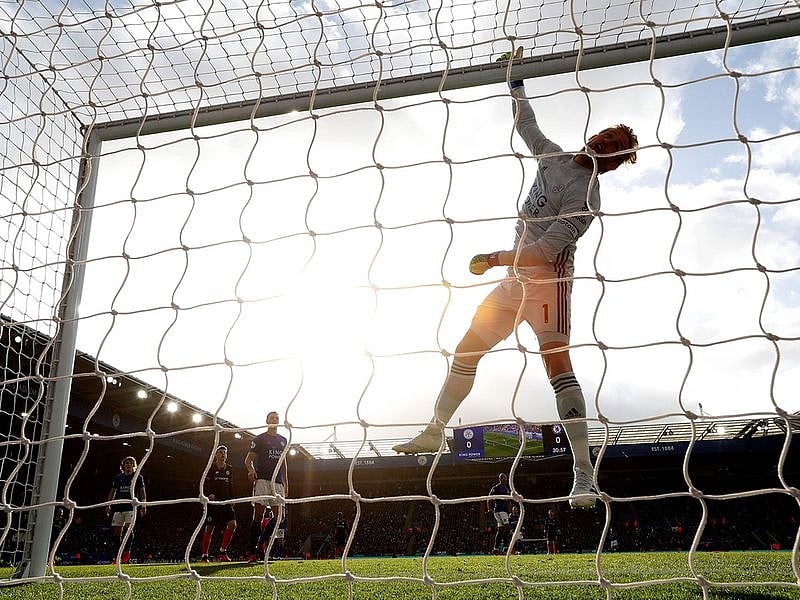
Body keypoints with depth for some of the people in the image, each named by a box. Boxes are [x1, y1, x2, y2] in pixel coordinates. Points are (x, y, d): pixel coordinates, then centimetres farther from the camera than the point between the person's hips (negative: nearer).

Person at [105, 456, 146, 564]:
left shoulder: (138, 477, 10)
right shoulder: (118, 477, 15)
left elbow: (142, 492, 8)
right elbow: (112, 491, 18)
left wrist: (143, 506, -2)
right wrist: (108, 505, 8)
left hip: (132, 507, -3)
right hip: (118, 507, 3)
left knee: (128, 528, -17)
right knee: (117, 532, 1)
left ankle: (127, 552, -13)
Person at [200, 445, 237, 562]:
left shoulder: (229, 469, 15)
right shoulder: (211, 468, 0)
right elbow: (206, 484, -9)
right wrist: (209, 494, -26)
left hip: (226, 501, 4)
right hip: (213, 501, -4)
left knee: (232, 525, -11)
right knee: (209, 529, -2)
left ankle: (222, 552, -3)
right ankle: (205, 556, 8)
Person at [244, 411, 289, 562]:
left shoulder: (283, 440, 20)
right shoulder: (259, 439, 5)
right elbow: (248, 459, 2)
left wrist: (286, 483, 19)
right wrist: (251, 470, -20)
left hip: (278, 482, 6)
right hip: (262, 480, -5)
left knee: (279, 516, -1)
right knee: (258, 516, -9)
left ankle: (261, 543, 13)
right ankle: (253, 552, -6)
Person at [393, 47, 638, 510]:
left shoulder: (586, 196, -14)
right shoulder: (556, 157, 10)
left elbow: (546, 249, -23)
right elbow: (528, 126, 28)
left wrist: (494, 259, -25)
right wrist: (516, 81, 31)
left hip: (548, 279, -8)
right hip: (516, 276, 9)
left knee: (557, 360, -20)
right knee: (467, 351, 9)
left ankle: (584, 471, -20)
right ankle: (435, 431, 21)